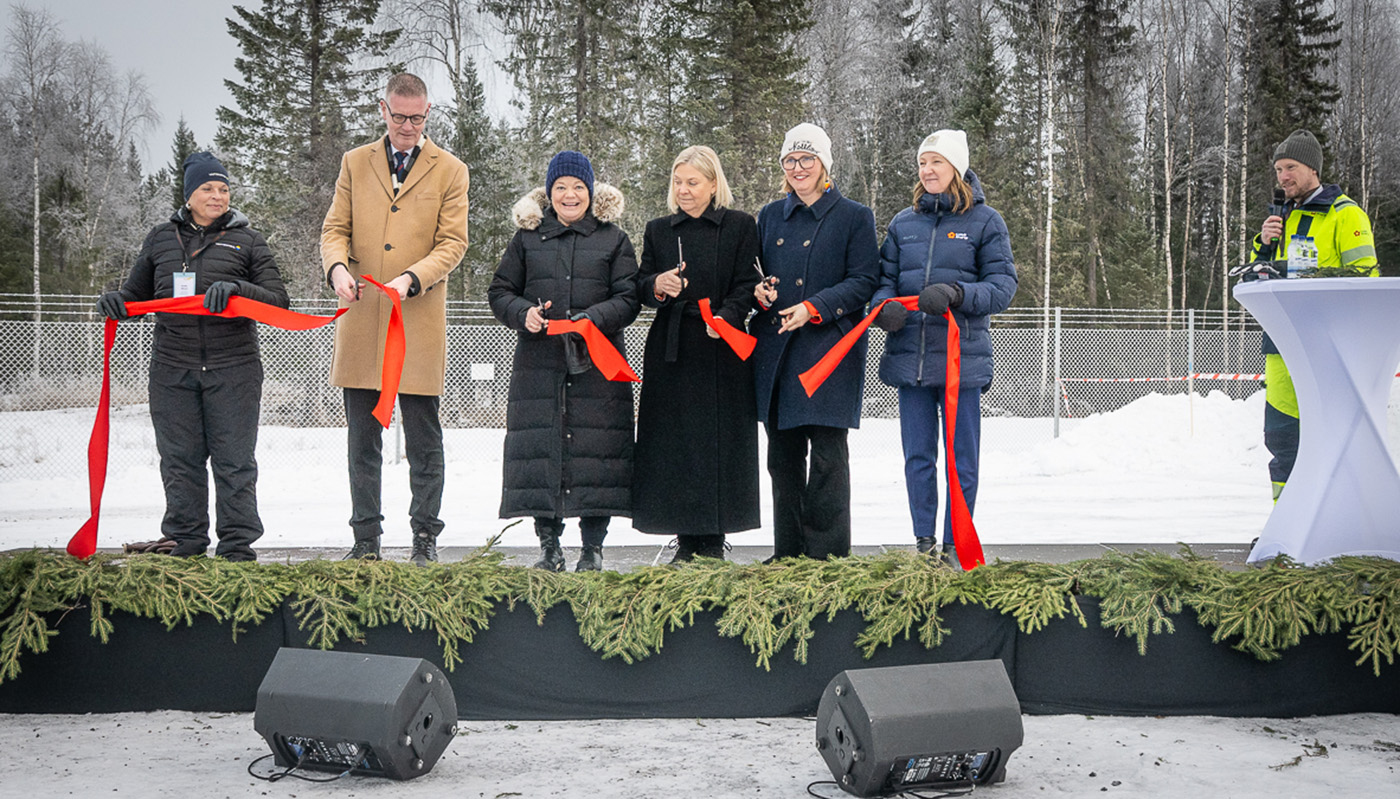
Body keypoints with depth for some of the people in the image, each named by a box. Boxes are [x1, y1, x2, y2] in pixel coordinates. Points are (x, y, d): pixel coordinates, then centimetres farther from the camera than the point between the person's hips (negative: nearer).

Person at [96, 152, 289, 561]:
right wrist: (117, 300, 1)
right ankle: (185, 540, 17)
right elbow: (137, 292, 24)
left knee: (234, 460, 0)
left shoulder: (247, 240, 7)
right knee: (180, 459, 5)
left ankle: (237, 543, 7)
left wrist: (237, 287, -18)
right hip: (172, 369, 3)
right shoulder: (160, 239, 15)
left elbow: (279, 299, 0)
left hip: (233, 370, -2)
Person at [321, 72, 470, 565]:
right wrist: (337, 267, -13)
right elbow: (334, 229, 10)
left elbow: (453, 243, -1)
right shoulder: (355, 163, 13)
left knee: (423, 441, 2)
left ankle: (425, 536, 13)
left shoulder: (450, 170, 6)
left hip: (420, 322, -2)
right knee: (362, 440, 7)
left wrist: (411, 278, -18)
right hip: (361, 321, 2)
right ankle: (365, 538, 15)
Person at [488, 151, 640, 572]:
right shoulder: (528, 237, 13)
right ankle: (549, 548, 11)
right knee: (541, 446, 0)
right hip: (538, 363, 1)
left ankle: (593, 547, 8)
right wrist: (523, 313, -9)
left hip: (596, 365, -1)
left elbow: (628, 299, 2)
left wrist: (593, 319, -16)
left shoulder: (614, 239, 9)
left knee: (595, 446, -3)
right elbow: (499, 292, 12)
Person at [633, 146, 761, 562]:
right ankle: (686, 541, 10)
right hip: (671, 354, 3)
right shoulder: (658, 230, 15)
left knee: (718, 443, -3)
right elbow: (640, 287, 12)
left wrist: (726, 317, -20)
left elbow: (746, 286, -2)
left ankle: (712, 541, 5)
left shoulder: (740, 226, 5)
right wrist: (657, 286, -11)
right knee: (672, 444, 2)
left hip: (721, 351, -3)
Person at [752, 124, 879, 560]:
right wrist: (758, 291, -1)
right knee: (783, 454, 8)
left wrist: (814, 307, -16)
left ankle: (827, 553, 1)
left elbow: (864, 281, -5)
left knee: (827, 452, -6)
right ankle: (787, 553, 17)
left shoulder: (854, 216, 2)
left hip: (829, 349, -5)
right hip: (775, 351, 5)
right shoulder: (770, 216, 16)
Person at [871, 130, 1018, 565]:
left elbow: (1003, 287, -4)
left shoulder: (984, 221, 2)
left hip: (962, 357, -3)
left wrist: (958, 293, -22)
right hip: (909, 356, 3)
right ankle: (924, 542, 19)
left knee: (960, 459, 3)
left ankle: (955, 546, 14)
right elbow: (884, 278, 14)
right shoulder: (903, 222, 13)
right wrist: (885, 306, -10)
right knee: (917, 457, 8)